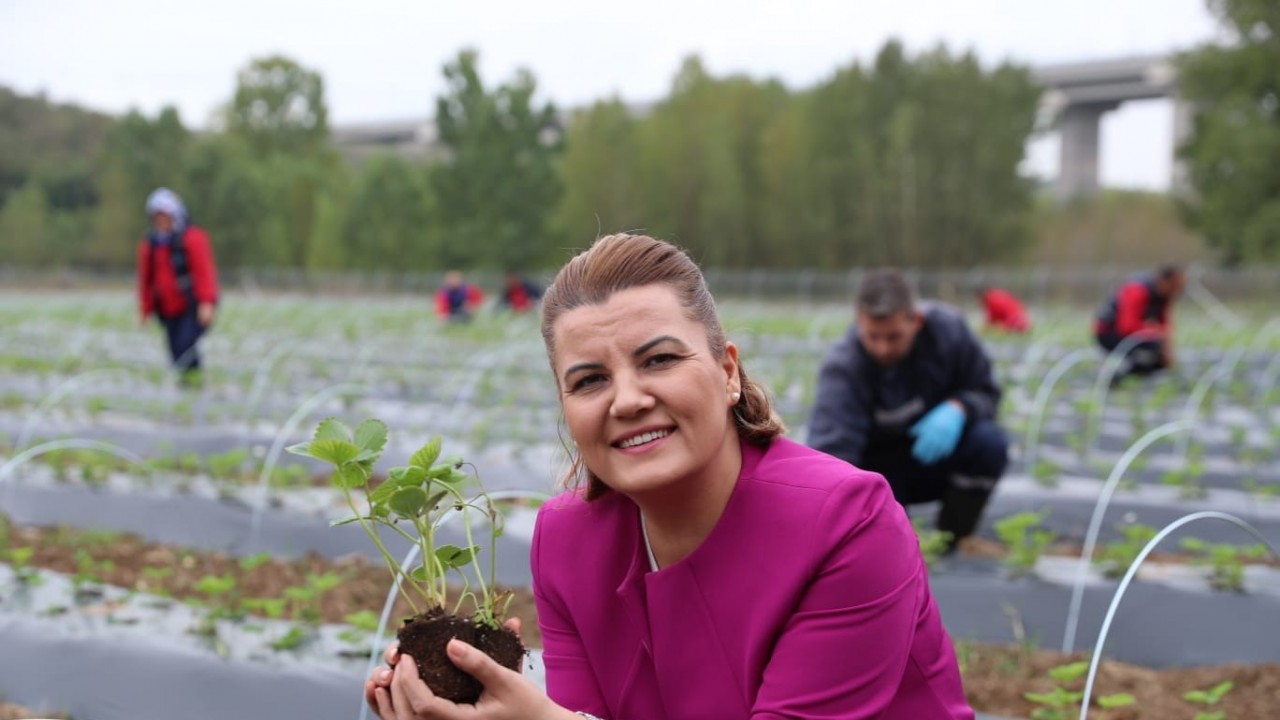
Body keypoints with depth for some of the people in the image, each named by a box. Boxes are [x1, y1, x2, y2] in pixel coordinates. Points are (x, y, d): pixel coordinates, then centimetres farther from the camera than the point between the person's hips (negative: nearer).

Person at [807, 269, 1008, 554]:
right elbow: (829, 447, -41)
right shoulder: (842, 368, -29)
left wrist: (957, 408, -31)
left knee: (989, 442, -28)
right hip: (879, 467, -2)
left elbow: (986, 392, -6)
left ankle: (951, 544, -5)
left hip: (935, 452, 2)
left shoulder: (946, 327, -19)